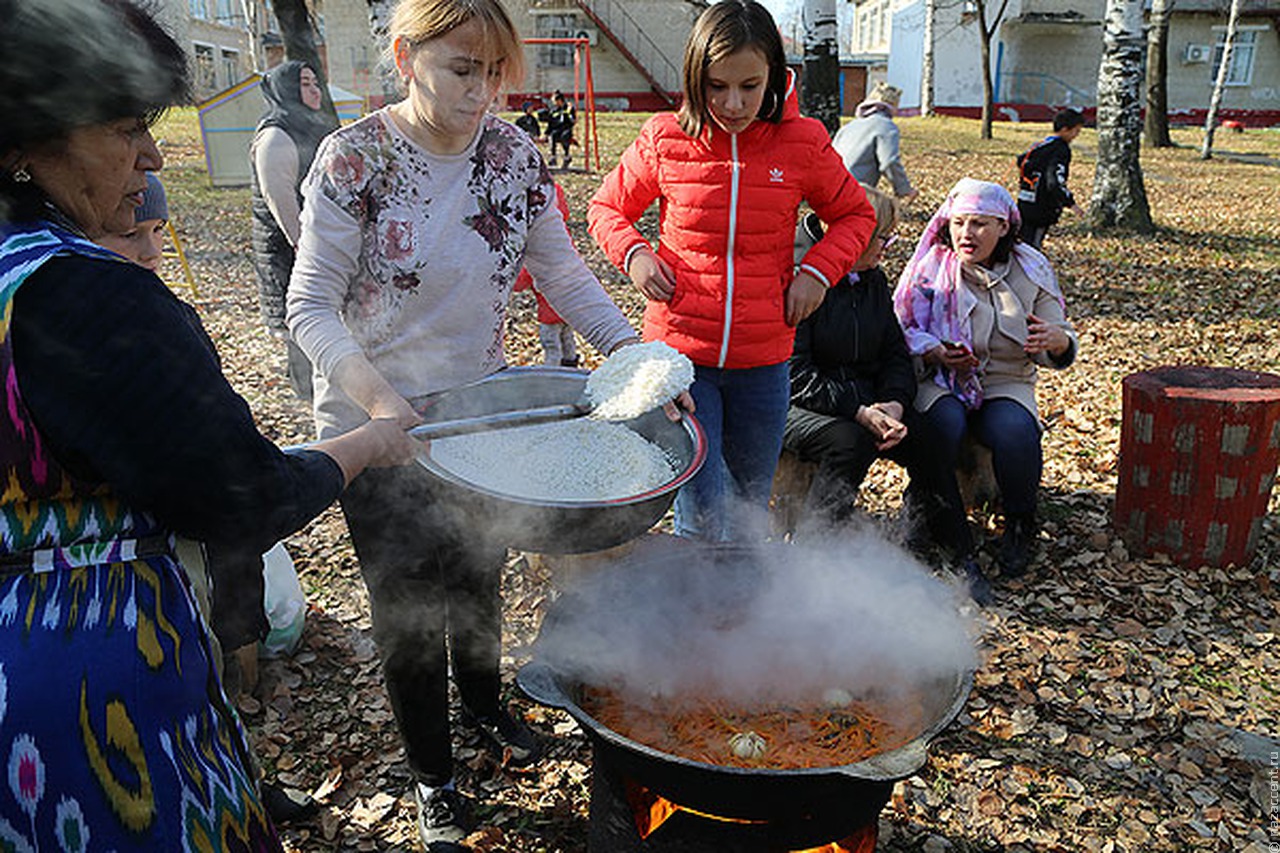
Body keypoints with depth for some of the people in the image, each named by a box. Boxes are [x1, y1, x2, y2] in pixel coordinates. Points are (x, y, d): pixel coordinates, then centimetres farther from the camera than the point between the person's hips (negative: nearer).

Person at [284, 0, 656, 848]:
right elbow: (313, 307, -17)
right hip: (378, 429, -3)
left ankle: (485, 702, 54)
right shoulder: (354, 160, -18)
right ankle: (433, 774, 37)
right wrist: (379, 398, -33)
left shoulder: (514, 153, -5)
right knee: (408, 607, 12)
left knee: (478, 579, 23)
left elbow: (565, 274, -2)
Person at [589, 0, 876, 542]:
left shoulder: (803, 144, -1)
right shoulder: (664, 141, -4)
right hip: (679, 355, -1)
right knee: (701, 517, -4)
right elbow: (607, 208, 11)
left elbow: (855, 214, 14)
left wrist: (818, 271, -4)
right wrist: (634, 254, -9)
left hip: (763, 364, 2)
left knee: (749, 510, 17)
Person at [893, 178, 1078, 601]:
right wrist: (937, 352, -23)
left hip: (1006, 383, 2)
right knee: (944, 425, -35)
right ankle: (955, 547, -21)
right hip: (939, 381, -1)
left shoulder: (1030, 271, 6)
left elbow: (1060, 346, 7)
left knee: (1016, 432, -32)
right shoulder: (930, 266, -1)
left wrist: (1057, 340, -19)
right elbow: (901, 328, -4)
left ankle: (1019, 529, -3)